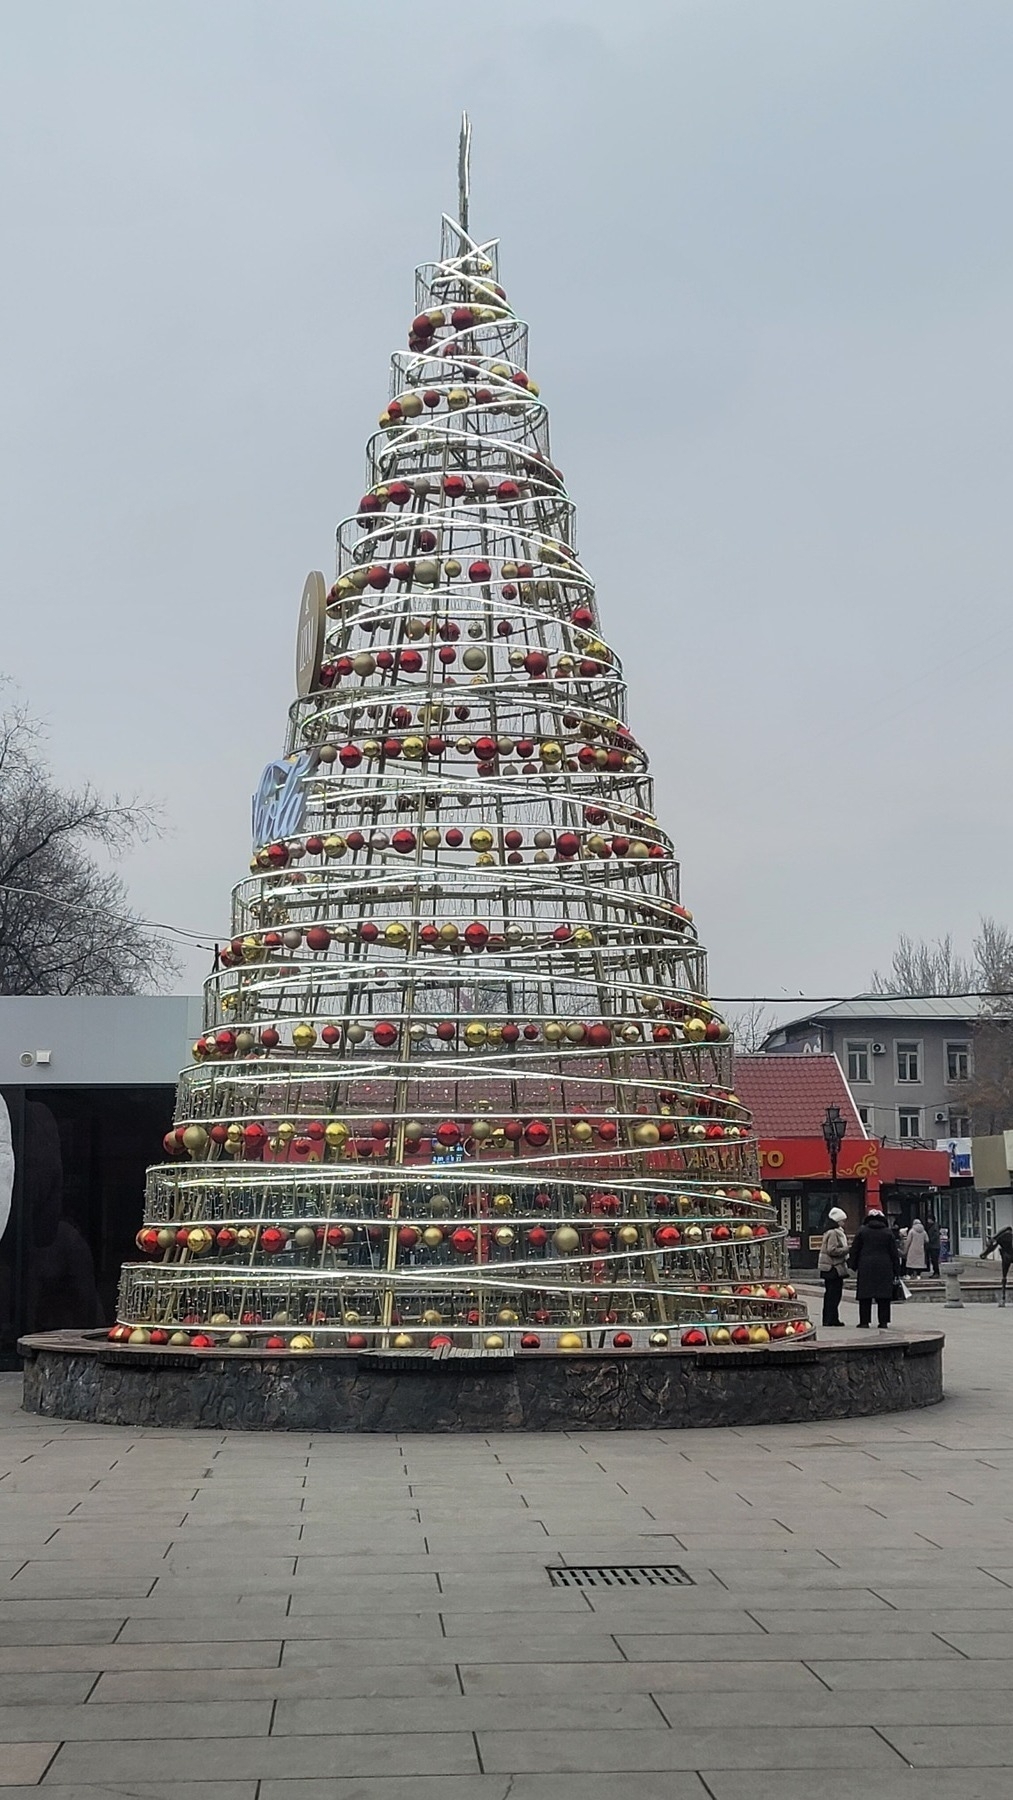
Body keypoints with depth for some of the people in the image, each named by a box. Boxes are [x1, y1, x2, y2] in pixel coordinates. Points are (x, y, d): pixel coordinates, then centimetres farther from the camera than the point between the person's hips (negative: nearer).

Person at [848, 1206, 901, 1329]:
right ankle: (883, 1323, 3)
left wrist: (854, 1266, 12)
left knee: (865, 1296, 3)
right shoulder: (888, 1232, 5)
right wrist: (897, 1271, 11)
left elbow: (854, 1250, 3)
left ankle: (864, 1322, 3)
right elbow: (894, 1253, 7)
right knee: (883, 1297, 4)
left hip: (866, 1268, -1)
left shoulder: (862, 1231, 2)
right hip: (884, 1268, 1)